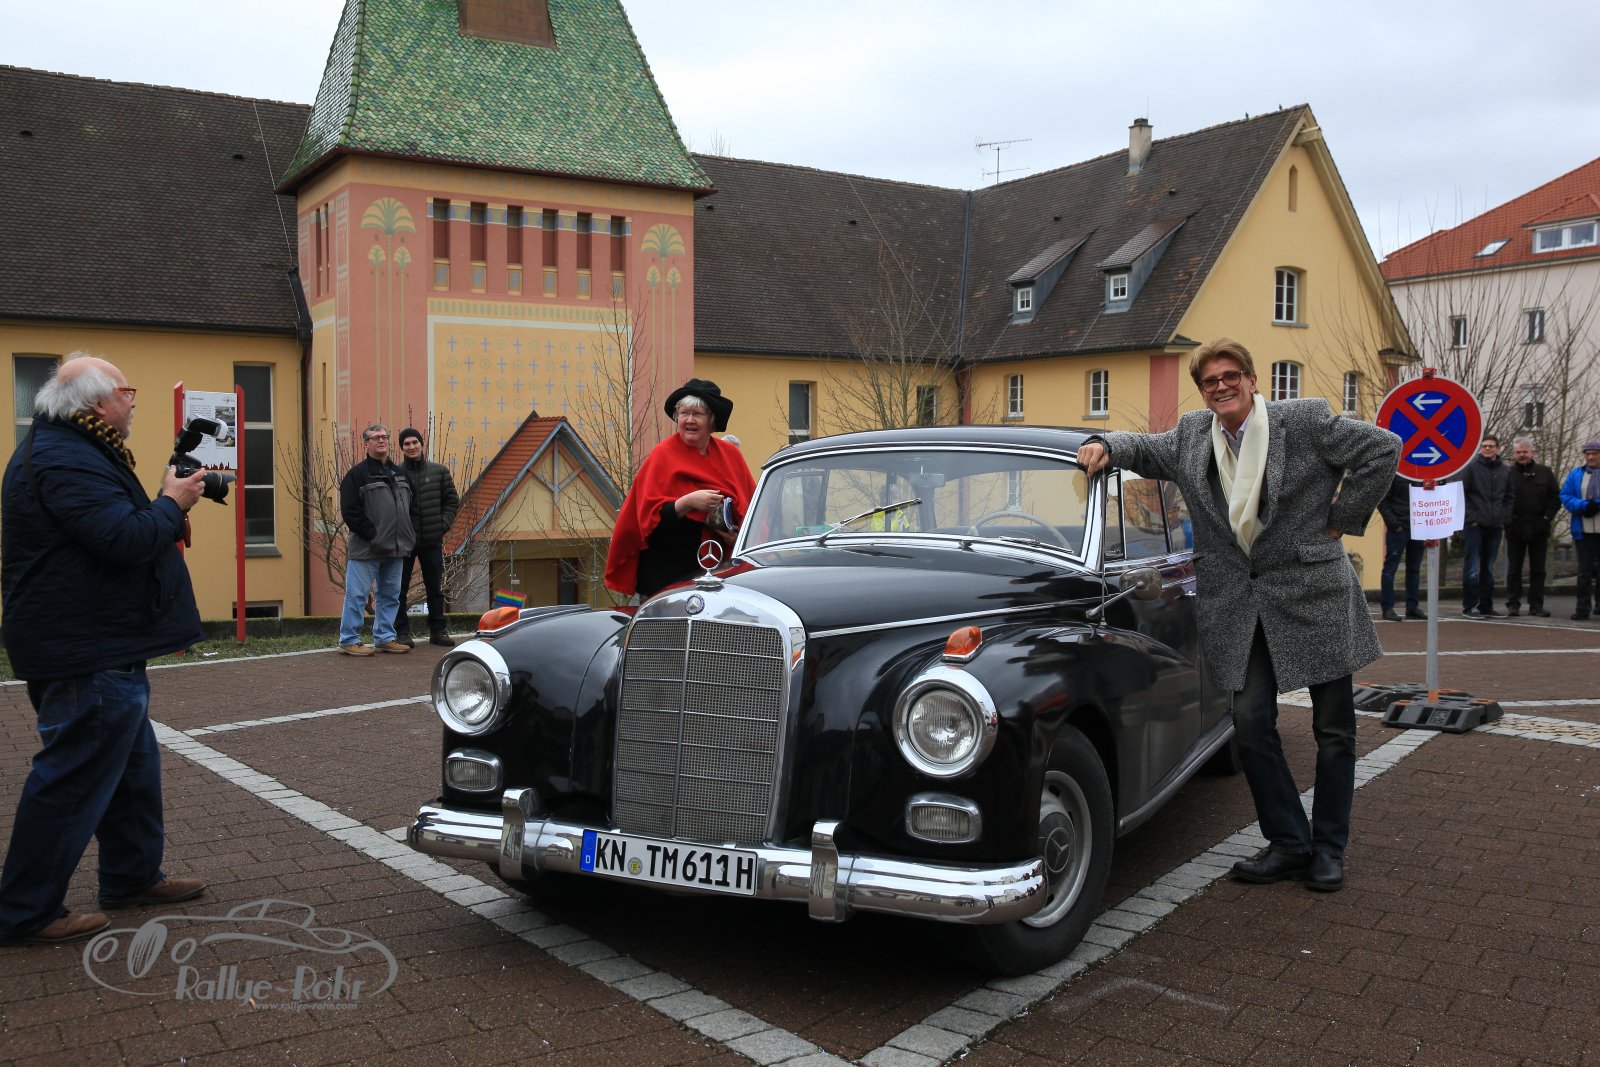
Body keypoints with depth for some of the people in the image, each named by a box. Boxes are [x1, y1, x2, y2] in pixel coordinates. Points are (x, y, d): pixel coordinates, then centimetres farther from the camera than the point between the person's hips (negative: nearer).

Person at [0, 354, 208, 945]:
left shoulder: (68, 450, 15)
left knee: (132, 761, 20)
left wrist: (165, 503, 5)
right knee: (75, 777, -3)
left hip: (101, 647, 12)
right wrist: (172, 503, -13)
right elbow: (125, 541, -29)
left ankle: (133, 875, 32)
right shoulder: (66, 462, -21)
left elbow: (116, 525, 19)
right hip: (88, 653, -12)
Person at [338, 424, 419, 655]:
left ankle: (385, 638, 21)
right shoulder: (357, 474, -4)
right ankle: (349, 640, 4)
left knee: (391, 595, 12)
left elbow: (413, 508, 20)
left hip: (395, 549, 7)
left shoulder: (399, 474, 17)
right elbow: (350, 511, -11)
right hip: (366, 549, -7)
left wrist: (411, 535, 6)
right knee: (357, 594, -3)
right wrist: (372, 536, -15)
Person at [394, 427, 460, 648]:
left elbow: (452, 500, 9)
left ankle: (438, 630, 19)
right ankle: (401, 631, 10)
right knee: (400, 588, 2)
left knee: (435, 588, 10)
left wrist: (444, 524, -2)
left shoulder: (439, 471, 5)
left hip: (432, 540, 2)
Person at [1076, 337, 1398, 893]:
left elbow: (1383, 449, -3)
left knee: (1333, 729, 7)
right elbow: (1146, 449, 20)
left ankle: (1329, 849, 21)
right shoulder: (1191, 435, 6)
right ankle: (1289, 843, 14)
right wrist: (1105, 445, -2)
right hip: (1238, 606, 3)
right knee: (1251, 722, -1)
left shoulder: (1305, 420, -6)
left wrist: (1341, 518, -5)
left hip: (1314, 597, -3)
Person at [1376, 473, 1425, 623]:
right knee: (1390, 567, -3)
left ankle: (1412, 607, 16)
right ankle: (1387, 608, 0)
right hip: (1398, 529, -6)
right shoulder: (1394, 474, -5)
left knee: (1414, 569, 10)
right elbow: (1383, 501, -7)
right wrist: (1393, 523, -15)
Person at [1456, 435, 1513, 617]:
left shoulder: (1505, 471, 12)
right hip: (1475, 526, -5)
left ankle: (1486, 606, 18)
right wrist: (1470, 518, -12)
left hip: (1495, 527, 5)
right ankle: (1469, 607, 2)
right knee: (1472, 568, -4)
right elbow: (1459, 493, -8)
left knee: (1488, 569, 12)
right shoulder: (1470, 467, -4)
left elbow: (1509, 498, 17)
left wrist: (1505, 518, 5)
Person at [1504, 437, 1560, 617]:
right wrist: (1506, 518, -7)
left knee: (1538, 569, 6)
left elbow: (1556, 496, 7)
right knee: (1514, 569, 3)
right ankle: (1513, 604, 8)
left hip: (1539, 528, 2)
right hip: (1515, 529, -2)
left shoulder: (1545, 472, 6)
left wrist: (1548, 516, -2)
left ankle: (1536, 605, 12)